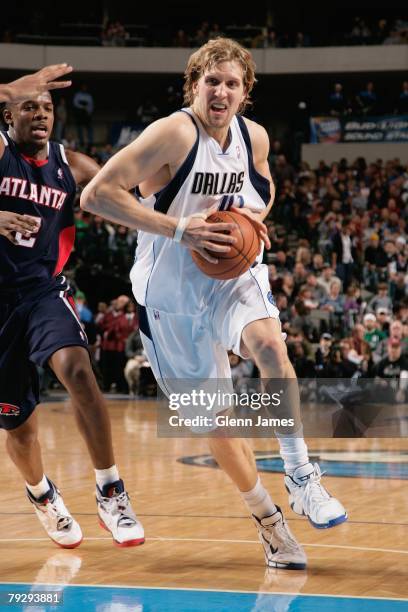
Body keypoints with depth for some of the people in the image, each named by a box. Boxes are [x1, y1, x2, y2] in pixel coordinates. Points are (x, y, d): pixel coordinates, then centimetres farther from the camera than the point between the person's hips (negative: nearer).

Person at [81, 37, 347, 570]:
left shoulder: (255, 137, -2)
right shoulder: (174, 133, -20)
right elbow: (97, 194, -27)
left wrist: (258, 215, -3)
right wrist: (179, 229, -31)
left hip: (234, 273, 3)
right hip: (172, 290, -2)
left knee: (268, 342, -30)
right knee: (215, 416, 2)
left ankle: (300, 476, -19)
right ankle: (268, 521, 20)